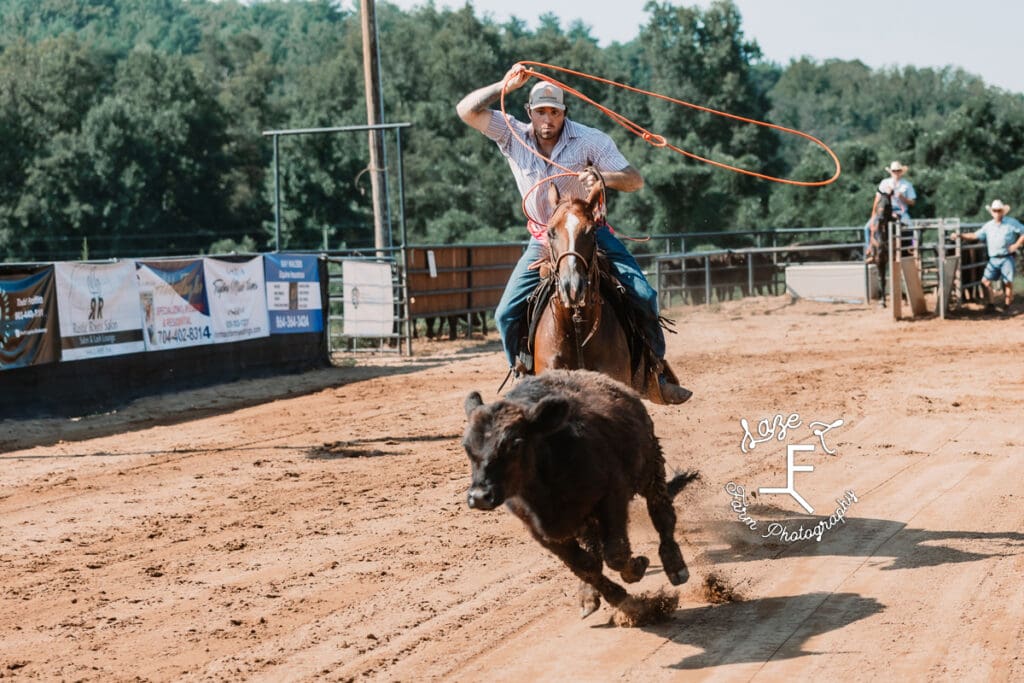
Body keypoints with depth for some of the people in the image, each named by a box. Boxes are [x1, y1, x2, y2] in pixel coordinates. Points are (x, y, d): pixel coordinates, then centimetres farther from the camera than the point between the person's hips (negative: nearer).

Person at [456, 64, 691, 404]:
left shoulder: (590, 140, -14)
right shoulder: (513, 136, -8)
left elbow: (635, 180, -16)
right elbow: (466, 111, -16)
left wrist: (603, 178, -37)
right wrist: (505, 85, -23)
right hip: (543, 241, 2)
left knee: (643, 296, -15)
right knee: (506, 314, -8)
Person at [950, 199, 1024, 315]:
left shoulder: (1012, 223, 1)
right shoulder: (988, 226, 12)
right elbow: (975, 235, 12)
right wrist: (960, 235, 3)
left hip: (1007, 258, -4)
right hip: (993, 259, 4)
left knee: (1007, 282, -4)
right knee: (985, 280, -5)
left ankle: (1007, 307, 7)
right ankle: (990, 305, 5)